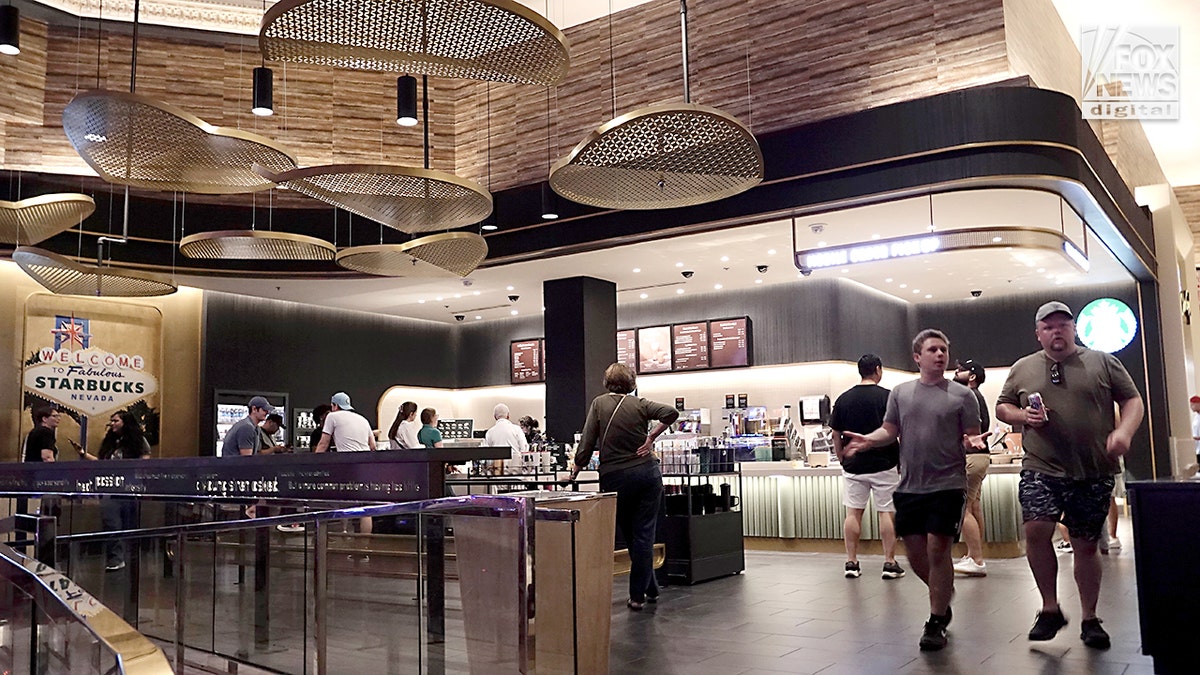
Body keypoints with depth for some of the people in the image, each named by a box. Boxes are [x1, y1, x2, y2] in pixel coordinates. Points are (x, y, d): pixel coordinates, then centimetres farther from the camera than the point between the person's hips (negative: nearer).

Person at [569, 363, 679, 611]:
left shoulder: (599, 403, 0)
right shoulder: (639, 404, 2)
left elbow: (588, 441, -5)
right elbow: (671, 412, -9)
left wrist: (576, 470, 5)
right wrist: (651, 437, -2)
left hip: (616, 478, -1)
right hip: (648, 473, 1)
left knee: (630, 536, 14)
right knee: (644, 534, 5)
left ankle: (648, 590, 20)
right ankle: (639, 594, 8)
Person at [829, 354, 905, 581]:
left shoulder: (843, 399, 2)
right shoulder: (887, 397, -8)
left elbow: (836, 435, 5)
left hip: (853, 466, 3)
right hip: (884, 464, -3)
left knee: (853, 513, 7)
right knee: (887, 513, 4)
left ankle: (851, 562, 9)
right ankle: (890, 563, 7)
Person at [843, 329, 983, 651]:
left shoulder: (962, 395, 0)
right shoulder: (900, 393, 9)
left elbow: (971, 437, 0)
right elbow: (889, 430, 11)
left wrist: (973, 442, -23)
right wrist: (868, 440, -8)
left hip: (947, 485, -4)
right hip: (909, 487, 4)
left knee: (937, 550, -7)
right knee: (916, 555, 9)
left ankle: (936, 622, 8)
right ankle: (944, 595, 38)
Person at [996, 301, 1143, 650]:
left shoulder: (1102, 362, 5)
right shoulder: (1022, 368, 9)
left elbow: (1133, 400, 5)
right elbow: (1002, 407, 16)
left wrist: (1124, 431, -14)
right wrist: (1022, 416, -6)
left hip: (1094, 473, 0)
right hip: (1041, 468, 0)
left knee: (1086, 545, 7)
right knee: (1036, 530, -19)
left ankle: (1090, 619, 25)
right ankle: (1050, 608, 2)